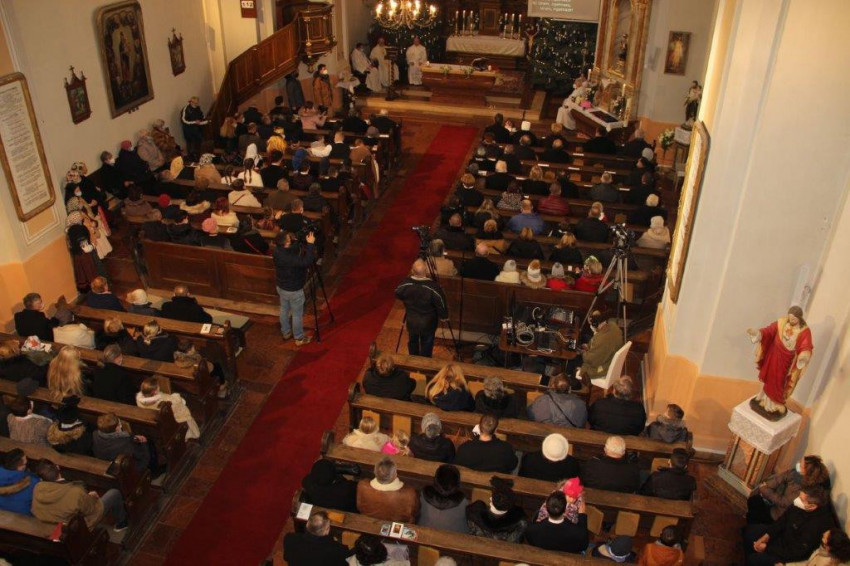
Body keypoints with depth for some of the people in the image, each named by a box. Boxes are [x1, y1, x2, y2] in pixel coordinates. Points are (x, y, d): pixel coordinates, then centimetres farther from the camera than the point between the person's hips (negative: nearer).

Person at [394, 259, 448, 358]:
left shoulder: (405, 283, -22)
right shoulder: (433, 286, -32)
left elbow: (397, 295, -2)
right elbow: (441, 303, -19)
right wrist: (443, 316, -2)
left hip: (411, 320, 2)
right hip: (428, 322, -2)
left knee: (412, 342, 27)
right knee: (427, 344, 21)